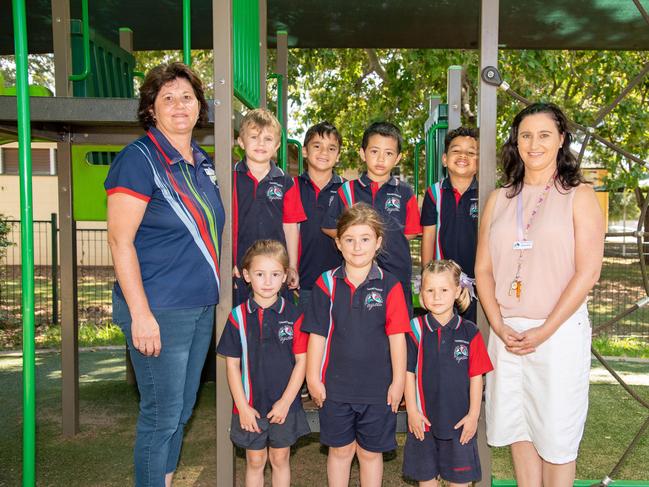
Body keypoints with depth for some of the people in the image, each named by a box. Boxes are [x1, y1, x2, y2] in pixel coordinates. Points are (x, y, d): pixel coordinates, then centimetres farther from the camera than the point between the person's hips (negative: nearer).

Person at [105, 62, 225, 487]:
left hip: (202, 307, 8)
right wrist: (140, 314, -20)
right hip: (160, 310, -7)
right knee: (162, 416, 3)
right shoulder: (139, 158, -11)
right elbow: (120, 241, -15)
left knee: (181, 411, 18)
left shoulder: (203, 163, 11)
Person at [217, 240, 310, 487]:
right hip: (250, 407, 1)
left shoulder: (294, 316, -7)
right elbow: (232, 365, -3)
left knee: (280, 459, 15)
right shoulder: (237, 317, -6)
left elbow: (301, 361, -5)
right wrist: (243, 406, -8)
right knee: (255, 462, 15)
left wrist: (285, 402, -10)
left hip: (284, 406, 0)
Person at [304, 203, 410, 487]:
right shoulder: (326, 284, -4)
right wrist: (313, 378, -1)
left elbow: (397, 337, -4)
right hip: (335, 386, 1)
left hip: (377, 388, -1)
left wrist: (398, 381, -3)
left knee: (371, 452, 15)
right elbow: (317, 335, -1)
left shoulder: (389, 286, -7)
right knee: (340, 450, 16)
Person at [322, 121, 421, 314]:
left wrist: (387, 238, -3)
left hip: (396, 272, 0)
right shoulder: (347, 190, 4)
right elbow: (328, 227, 7)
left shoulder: (405, 193, 4)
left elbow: (411, 232, 7)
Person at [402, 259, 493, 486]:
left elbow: (476, 376, -2)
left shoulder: (470, 332, -6)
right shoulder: (415, 330, -6)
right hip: (423, 418, 0)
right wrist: (412, 410, -5)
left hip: (460, 420, 0)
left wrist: (473, 415, -3)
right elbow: (409, 373, -3)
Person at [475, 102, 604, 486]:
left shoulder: (579, 196, 0)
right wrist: (500, 326, -4)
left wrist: (543, 331, -13)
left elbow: (588, 273, -8)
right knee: (518, 429, 13)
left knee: (556, 436, 6)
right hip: (507, 333, 4)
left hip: (559, 332, -3)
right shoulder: (499, 199, 11)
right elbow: (483, 269, 8)